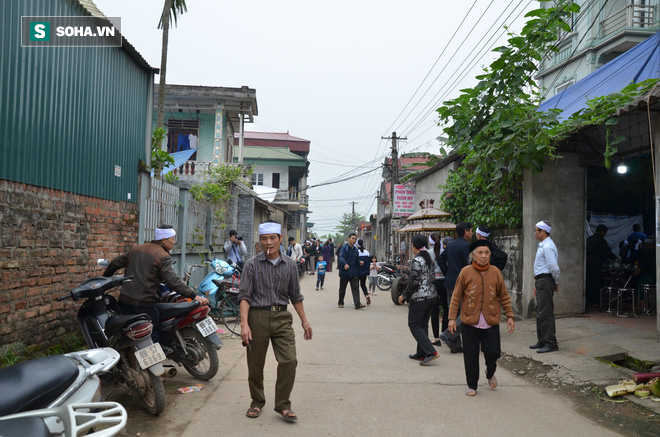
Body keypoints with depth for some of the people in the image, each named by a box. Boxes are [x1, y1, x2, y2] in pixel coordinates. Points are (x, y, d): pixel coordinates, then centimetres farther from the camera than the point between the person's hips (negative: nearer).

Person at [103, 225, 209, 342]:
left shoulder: (137, 249, 13)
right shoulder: (163, 257, -10)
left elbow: (116, 263, 20)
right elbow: (173, 281, -22)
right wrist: (194, 296, -25)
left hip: (125, 298, 7)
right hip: (144, 303, -7)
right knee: (154, 337, -1)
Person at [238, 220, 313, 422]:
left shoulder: (290, 265, 7)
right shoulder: (252, 264, -1)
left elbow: (295, 296, 15)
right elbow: (244, 295, -5)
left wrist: (304, 321, 15)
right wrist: (244, 324, -15)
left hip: (282, 317, 2)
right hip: (258, 316, -2)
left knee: (289, 361, -8)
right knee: (255, 364, 7)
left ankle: (282, 405, 9)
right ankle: (257, 402, 29)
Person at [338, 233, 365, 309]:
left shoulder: (355, 249, 11)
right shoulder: (344, 248, -9)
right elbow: (341, 257, -23)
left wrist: (359, 262, -4)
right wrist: (345, 264, -43)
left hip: (354, 273, 4)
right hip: (344, 272, -4)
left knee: (355, 288, -6)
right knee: (342, 289, 11)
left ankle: (357, 304, -11)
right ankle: (340, 303, 28)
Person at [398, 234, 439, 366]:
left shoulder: (416, 261, -17)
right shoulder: (429, 259, 9)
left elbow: (413, 283, -19)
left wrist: (404, 296, -7)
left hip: (419, 298, -9)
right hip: (432, 295, 9)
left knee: (414, 325, 1)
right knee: (423, 325, 15)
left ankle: (430, 352, -7)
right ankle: (421, 354, 19)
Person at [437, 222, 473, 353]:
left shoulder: (450, 245, 13)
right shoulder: (465, 245, -12)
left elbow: (441, 260, 15)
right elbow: (466, 265, -19)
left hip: (450, 284, 9)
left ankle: (456, 346, 16)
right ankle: (449, 334, -9)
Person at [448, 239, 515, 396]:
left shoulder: (495, 272, 1)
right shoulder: (466, 272, -4)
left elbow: (504, 297, 10)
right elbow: (456, 297, 0)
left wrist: (510, 316, 8)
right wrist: (452, 318, -3)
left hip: (491, 322, 1)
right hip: (470, 322, -1)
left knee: (493, 352, 0)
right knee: (470, 355, 4)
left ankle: (490, 373, 34)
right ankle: (472, 385, 24)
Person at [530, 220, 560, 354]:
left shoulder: (547, 246, -17)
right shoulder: (542, 245, 17)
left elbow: (554, 267, -22)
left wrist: (556, 283, -9)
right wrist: (536, 284, 23)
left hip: (545, 281, -11)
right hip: (541, 281, 11)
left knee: (546, 313, -8)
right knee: (540, 312, 15)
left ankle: (551, 343, -3)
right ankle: (542, 341, 23)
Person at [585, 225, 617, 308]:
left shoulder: (589, 239, 12)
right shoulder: (601, 240, -10)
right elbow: (608, 252, -6)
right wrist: (615, 257, 11)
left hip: (587, 263, 7)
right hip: (596, 265, -7)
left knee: (589, 282, 11)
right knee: (596, 283, -1)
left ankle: (589, 300, 15)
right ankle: (595, 302, 1)